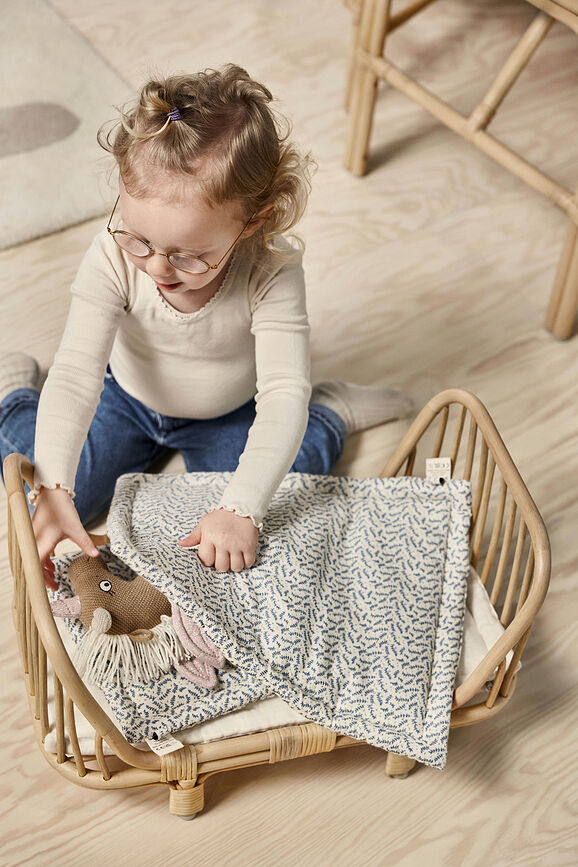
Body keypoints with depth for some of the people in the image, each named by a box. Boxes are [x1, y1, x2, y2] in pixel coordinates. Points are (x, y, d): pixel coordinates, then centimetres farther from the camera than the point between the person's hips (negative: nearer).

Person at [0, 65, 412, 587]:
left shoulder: (272, 272, -35)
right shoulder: (115, 256, -32)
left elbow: (282, 396, -38)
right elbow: (77, 372, -35)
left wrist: (241, 508, -49)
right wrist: (53, 489, -47)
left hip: (228, 415, -1)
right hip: (126, 402, 1)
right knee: (45, 504, -10)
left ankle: (329, 414, 14)